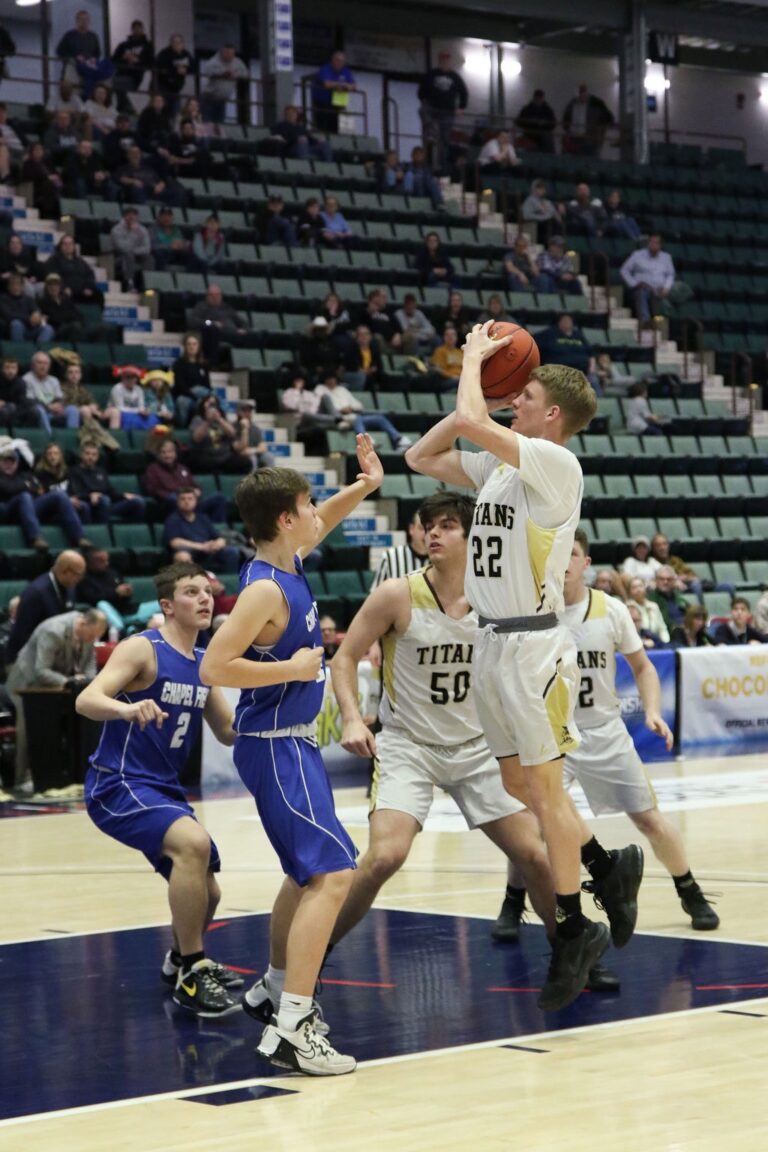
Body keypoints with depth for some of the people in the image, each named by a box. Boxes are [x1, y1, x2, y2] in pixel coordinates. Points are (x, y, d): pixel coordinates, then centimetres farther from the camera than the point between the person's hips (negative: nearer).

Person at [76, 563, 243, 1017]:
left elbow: (229, 732, 18)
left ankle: (181, 960, 48)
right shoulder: (143, 649, -13)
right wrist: (128, 708, -46)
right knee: (194, 842, -33)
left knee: (205, 894, 17)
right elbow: (86, 700, -25)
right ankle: (191, 975, -25)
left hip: (164, 790, 9)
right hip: (118, 786, -9)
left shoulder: (203, 664, 9)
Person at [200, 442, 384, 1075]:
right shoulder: (266, 590, -21)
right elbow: (214, 667, -27)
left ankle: (275, 987, 40)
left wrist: (365, 486, 16)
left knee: (310, 872, 24)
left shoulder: (289, 562, 6)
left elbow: (321, 523, 29)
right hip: (276, 746, -10)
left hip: (293, 742, 10)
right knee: (332, 873, -18)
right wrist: (293, 668, -22)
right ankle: (291, 1028, -24)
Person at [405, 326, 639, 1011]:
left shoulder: (555, 464, -13)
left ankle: (576, 932, 3)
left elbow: (471, 423, -25)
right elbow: (422, 457, 19)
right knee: (519, 786, 12)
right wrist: (479, 387, 11)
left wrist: (474, 361, -7)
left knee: (542, 786, -5)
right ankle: (611, 866, 27)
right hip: (493, 641, 9)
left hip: (535, 645, -9)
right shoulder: (499, 464, 12)